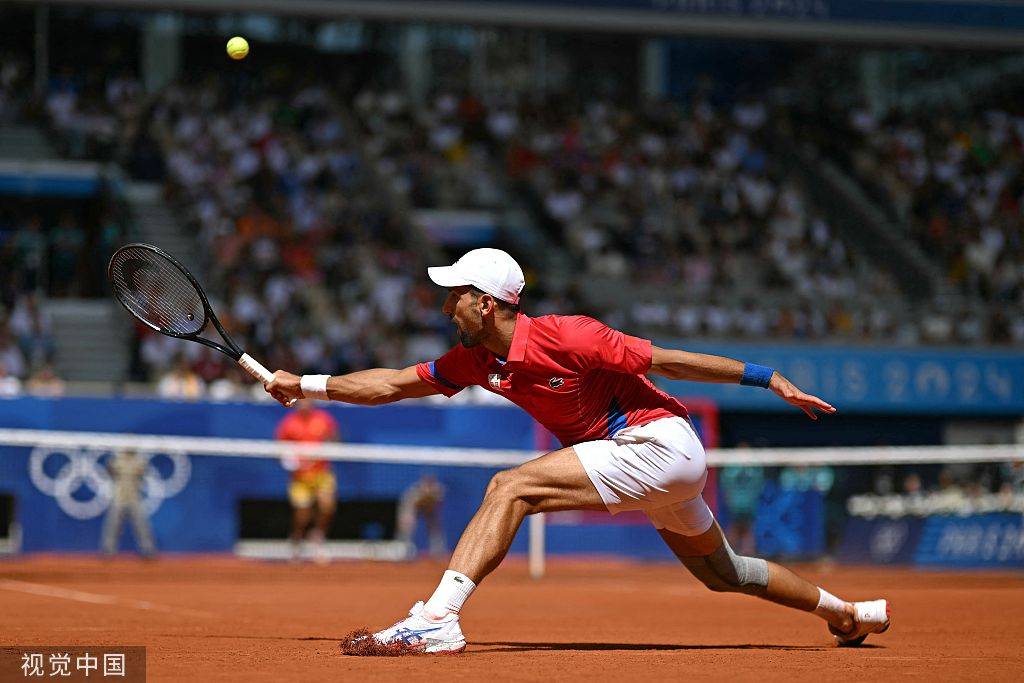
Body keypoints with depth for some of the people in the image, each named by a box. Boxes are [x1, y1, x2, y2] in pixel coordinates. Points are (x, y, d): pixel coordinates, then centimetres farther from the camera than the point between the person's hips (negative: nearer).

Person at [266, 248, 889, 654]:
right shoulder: (478, 360, 4)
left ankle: (437, 620, -30)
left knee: (510, 487, -21)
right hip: (661, 466, 9)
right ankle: (846, 612, 41)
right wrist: (307, 385, 3)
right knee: (720, 572, 25)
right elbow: (394, 384, 10)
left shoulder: (566, 338, -20)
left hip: (662, 442, -9)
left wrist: (769, 379, -13)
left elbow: (668, 360, -16)